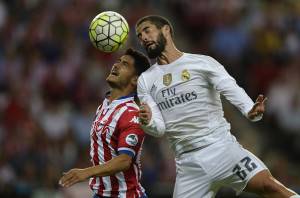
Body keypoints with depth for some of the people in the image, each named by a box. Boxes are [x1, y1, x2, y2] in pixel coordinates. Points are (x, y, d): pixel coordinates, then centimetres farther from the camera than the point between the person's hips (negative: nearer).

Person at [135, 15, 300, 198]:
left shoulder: (202, 62, 4)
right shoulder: (146, 81, 14)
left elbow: (230, 88, -11)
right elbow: (159, 128, 6)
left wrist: (250, 110, -33)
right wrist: (147, 121, -18)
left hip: (221, 147, -3)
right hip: (188, 163, 3)